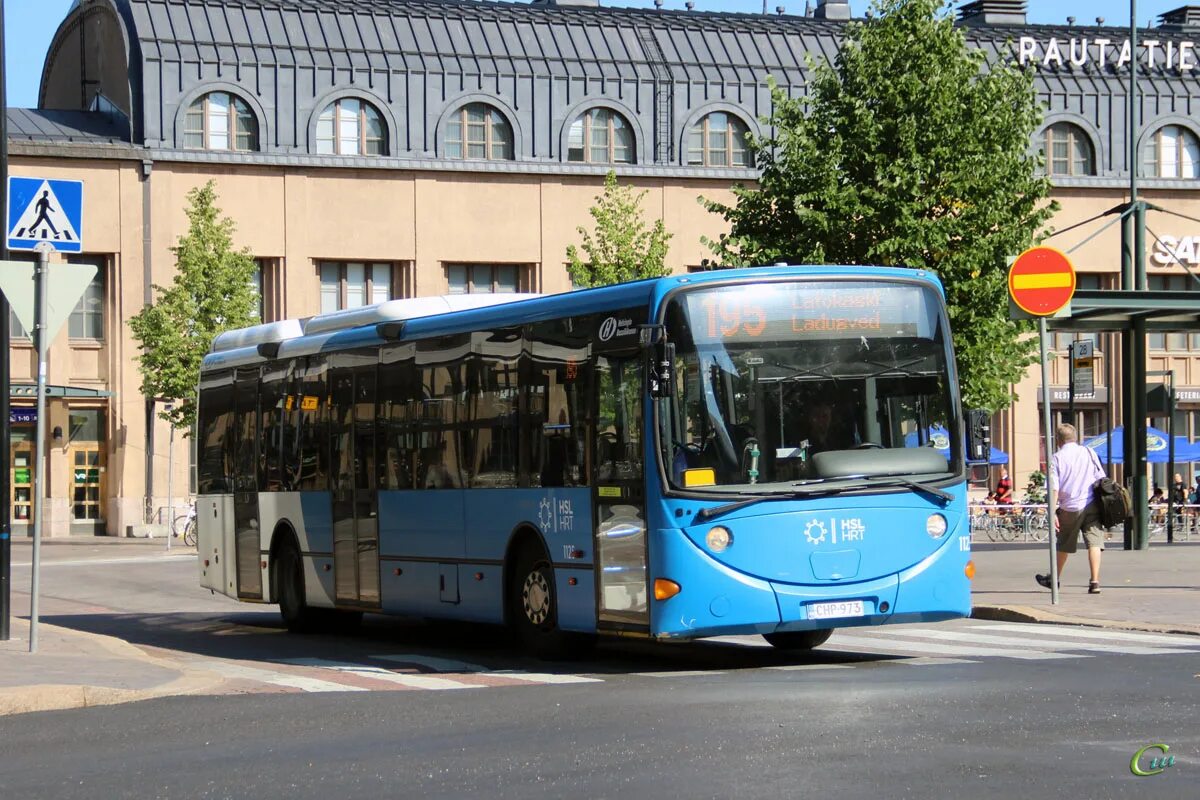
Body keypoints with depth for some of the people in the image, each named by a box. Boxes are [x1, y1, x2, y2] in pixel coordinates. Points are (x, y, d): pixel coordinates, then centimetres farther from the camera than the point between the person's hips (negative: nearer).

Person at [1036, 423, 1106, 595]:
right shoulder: (1089, 453, 7)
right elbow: (1101, 479, 8)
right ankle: (1095, 582, -15)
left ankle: (1055, 579, 32)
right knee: (1094, 542, -4)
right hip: (1092, 504, 1)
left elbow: (1054, 488, -6)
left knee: (1064, 545, 14)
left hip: (1070, 507, -1)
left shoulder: (1057, 458, 0)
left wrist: (1052, 513, -7)